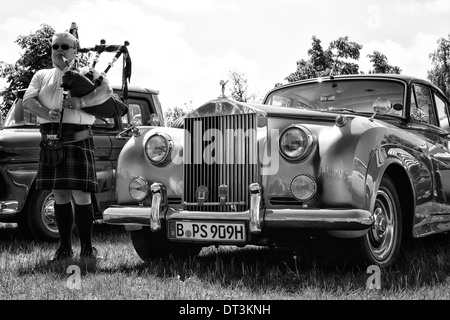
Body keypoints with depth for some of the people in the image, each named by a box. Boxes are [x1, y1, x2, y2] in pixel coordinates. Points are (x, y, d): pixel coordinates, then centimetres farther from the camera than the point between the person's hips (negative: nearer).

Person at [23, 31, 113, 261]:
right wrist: (45, 112, -16)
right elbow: (28, 100, 5)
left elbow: (106, 90, -8)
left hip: (78, 139, -3)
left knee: (80, 194, -7)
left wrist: (82, 102, -24)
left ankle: (87, 248, 2)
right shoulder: (42, 76, 18)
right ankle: (64, 248, 15)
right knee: (59, 195, 6)